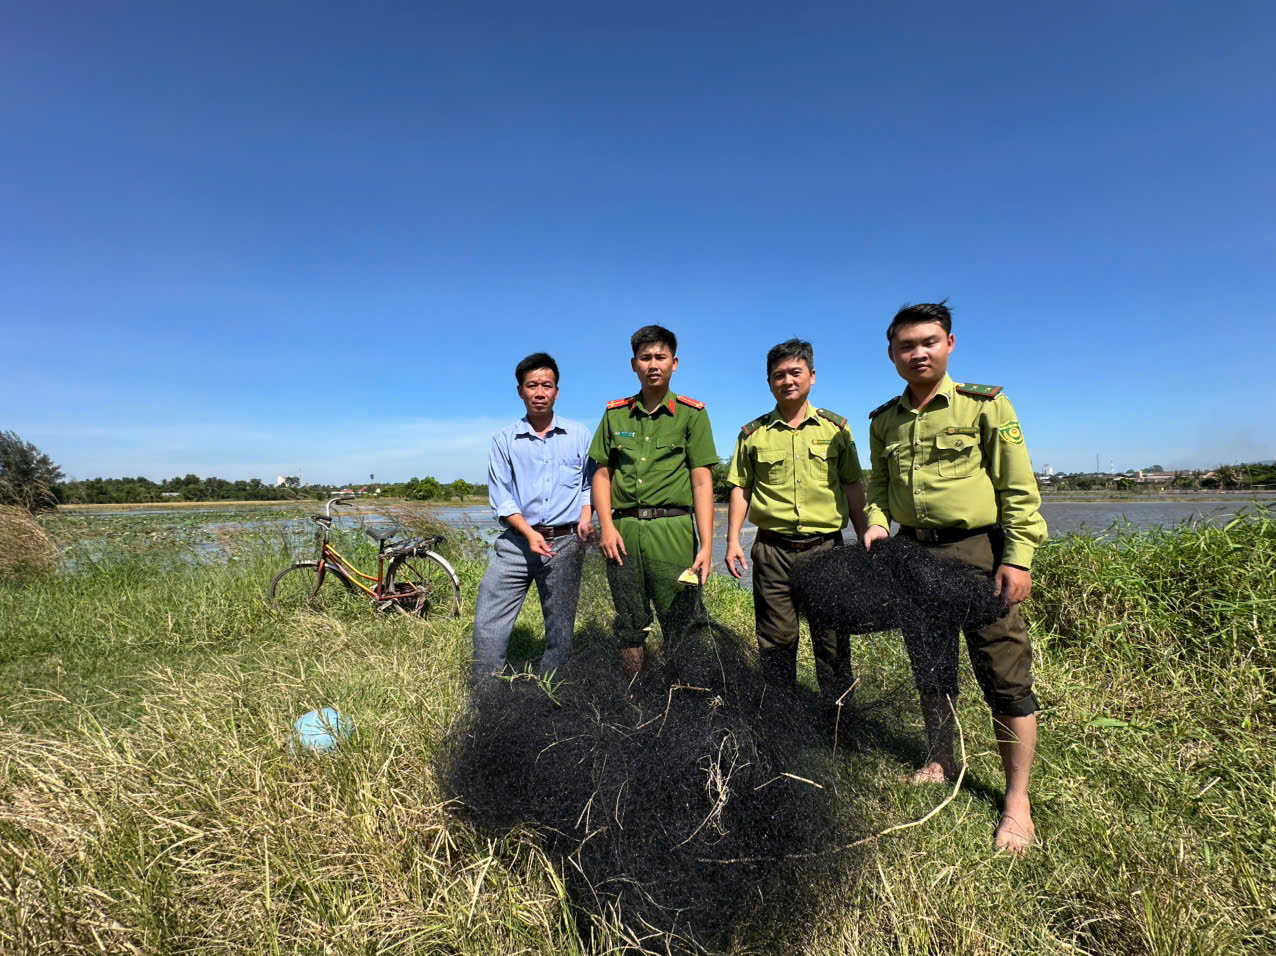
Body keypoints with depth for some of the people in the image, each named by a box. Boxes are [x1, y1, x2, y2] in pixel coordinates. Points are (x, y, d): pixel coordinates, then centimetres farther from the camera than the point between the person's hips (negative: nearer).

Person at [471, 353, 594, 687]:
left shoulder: (578, 435, 9)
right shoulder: (504, 439, 6)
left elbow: (590, 482, 14)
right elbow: (500, 496, 1)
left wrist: (586, 517, -5)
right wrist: (529, 533, -12)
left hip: (565, 542, 0)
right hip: (517, 540, 0)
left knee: (560, 628, 7)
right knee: (488, 620, -4)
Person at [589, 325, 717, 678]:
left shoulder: (691, 413, 4)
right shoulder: (615, 413, 13)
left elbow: (702, 481, -2)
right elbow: (602, 473, 13)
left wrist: (706, 545, -10)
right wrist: (606, 525, -2)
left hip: (672, 527, -3)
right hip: (624, 529, 3)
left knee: (680, 625, -1)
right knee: (630, 627, 11)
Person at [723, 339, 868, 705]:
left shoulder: (836, 428, 7)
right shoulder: (753, 434, 6)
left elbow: (853, 487, 10)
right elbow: (740, 488, 8)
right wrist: (733, 541, 1)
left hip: (827, 547, 0)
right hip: (773, 549, 0)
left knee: (833, 638, 6)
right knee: (776, 639, 7)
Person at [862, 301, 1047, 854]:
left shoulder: (986, 405, -4)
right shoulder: (884, 421, 9)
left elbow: (1018, 490, -6)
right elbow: (879, 486, 15)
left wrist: (1018, 558, -12)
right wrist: (876, 523, -4)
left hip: (978, 549, -4)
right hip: (914, 554, 4)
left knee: (1004, 674, -1)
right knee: (929, 668, 15)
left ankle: (1017, 800, 15)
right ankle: (941, 764, 34)